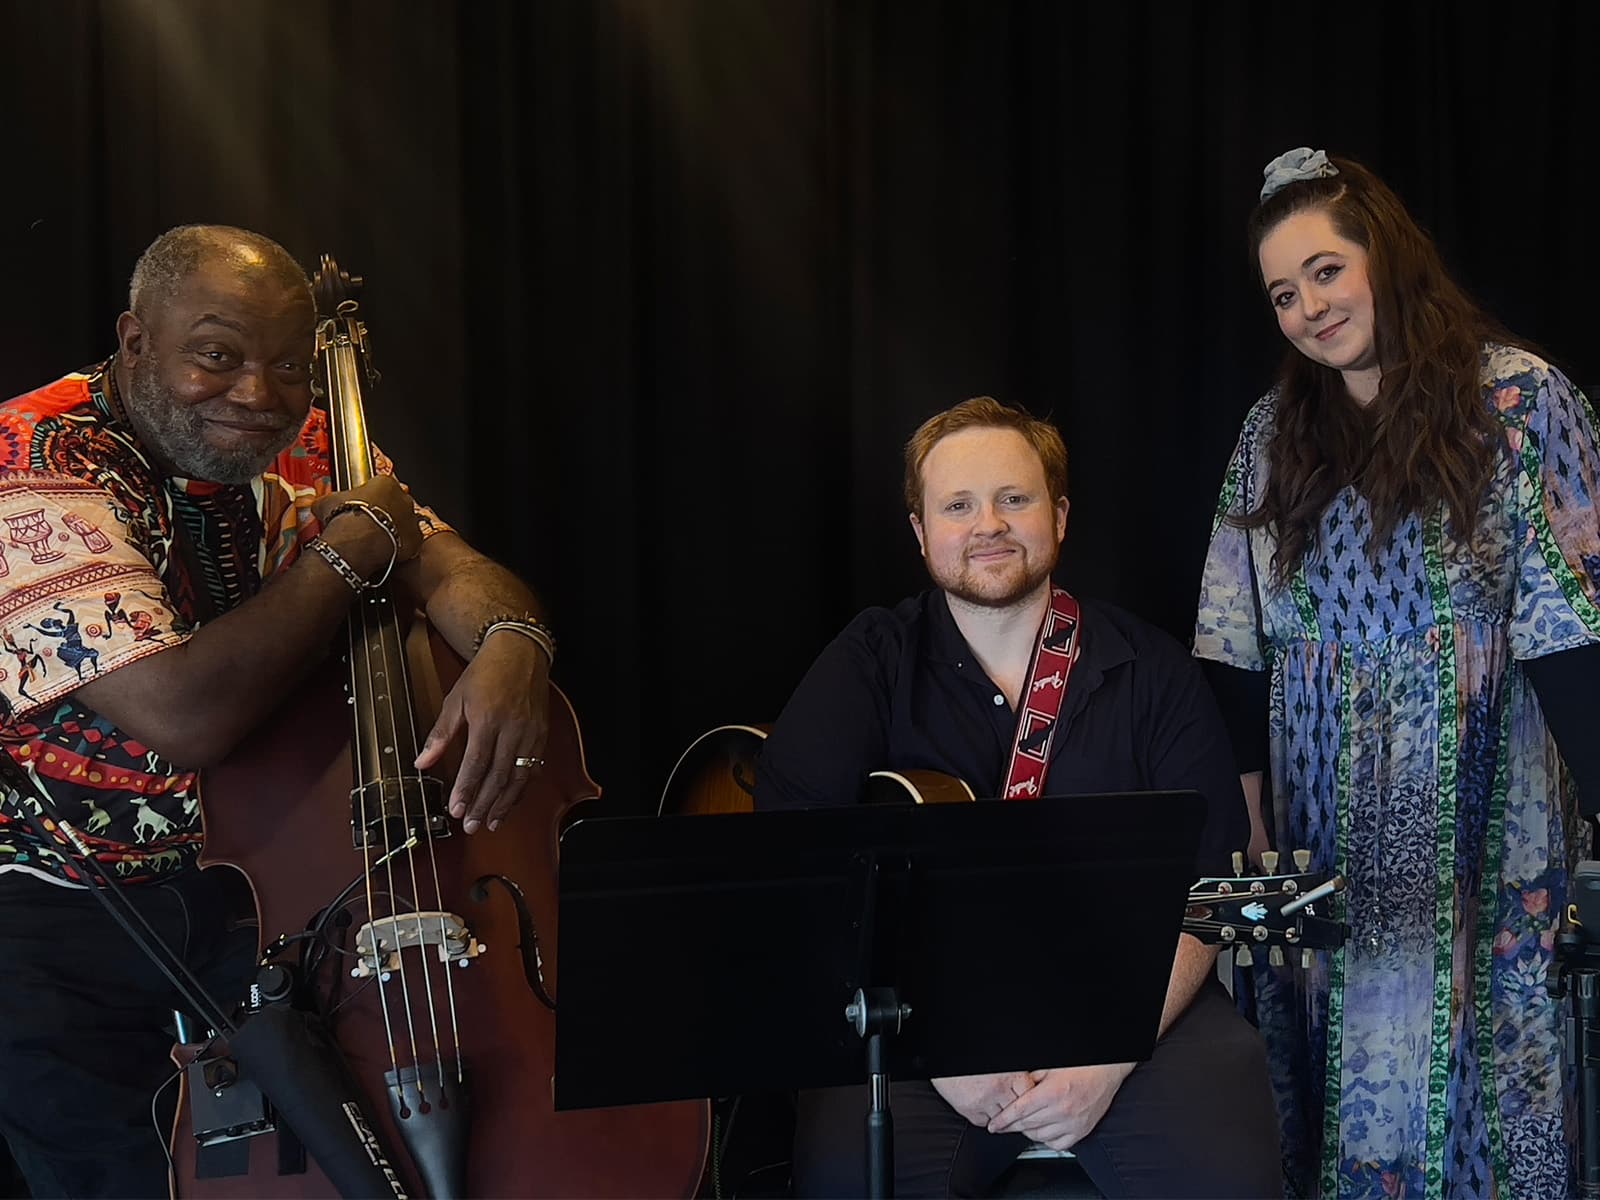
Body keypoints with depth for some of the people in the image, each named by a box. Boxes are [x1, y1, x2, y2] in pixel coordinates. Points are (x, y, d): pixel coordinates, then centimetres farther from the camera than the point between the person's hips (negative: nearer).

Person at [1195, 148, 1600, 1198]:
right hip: (1323, 809, 3)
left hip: (1476, 799, -3)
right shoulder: (1275, 432, 6)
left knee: (1460, 1040, 2)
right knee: (1341, 1046, 8)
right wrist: (1251, 814, 3)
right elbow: (1241, 648, 7)